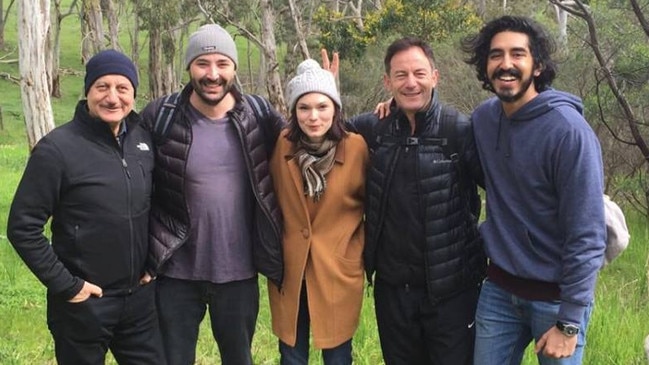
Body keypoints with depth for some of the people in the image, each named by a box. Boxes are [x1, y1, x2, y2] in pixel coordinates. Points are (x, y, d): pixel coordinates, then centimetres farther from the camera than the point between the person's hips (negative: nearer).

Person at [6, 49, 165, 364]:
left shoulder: (143, 140, 2)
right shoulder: (58, 148, -14)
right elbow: (23, 228, -13)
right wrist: (66, 285, -14)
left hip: (140, 297, 5)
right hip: (84, 303, -5)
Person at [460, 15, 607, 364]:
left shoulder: (568, 130, -19)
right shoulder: (483, 117, -1)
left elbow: (586, 236, -18)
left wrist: (569, 321, -17)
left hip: (555, 296, -5)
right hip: (498, 289, 5)